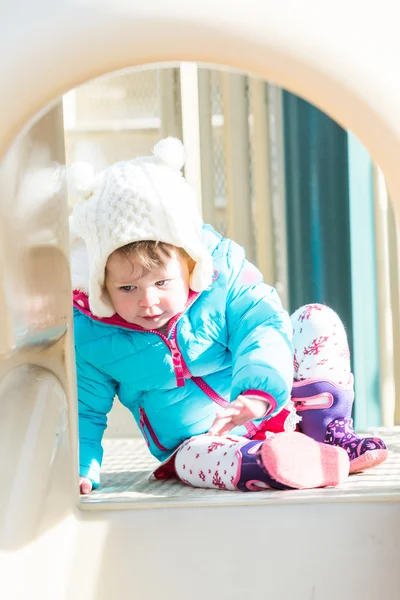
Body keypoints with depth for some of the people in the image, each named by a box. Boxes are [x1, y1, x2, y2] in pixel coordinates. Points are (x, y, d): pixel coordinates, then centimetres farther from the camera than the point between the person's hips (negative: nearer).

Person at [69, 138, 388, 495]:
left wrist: (257, 393, -41)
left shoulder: (220, 268, -15)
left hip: (276, 408, 2)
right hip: (199, 440, -1)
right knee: (197, 458, -37)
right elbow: (84, 409, -1)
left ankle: (331, 434, -18)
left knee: (316, 320, -12)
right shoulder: (87, 333, -13)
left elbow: (263, 325, -22)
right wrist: (79, 469, -17)